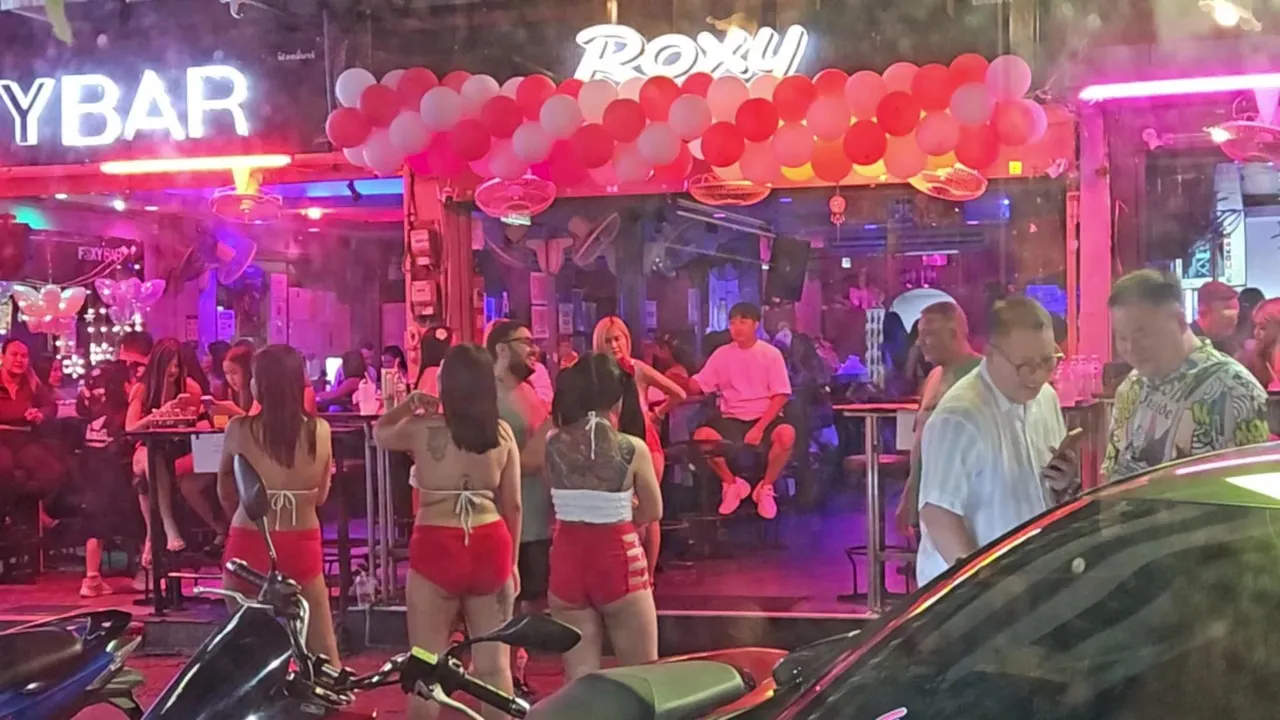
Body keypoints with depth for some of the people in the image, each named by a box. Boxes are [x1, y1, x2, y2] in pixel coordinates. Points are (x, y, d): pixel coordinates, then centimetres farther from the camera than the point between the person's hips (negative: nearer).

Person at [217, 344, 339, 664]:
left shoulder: (240, 430, -10)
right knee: (322, 644, 12)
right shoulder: (319, 430, -5)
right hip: (302, 545, 2)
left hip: (250, 545, -1)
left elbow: (225, 493, 4)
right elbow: (321, 496, 5)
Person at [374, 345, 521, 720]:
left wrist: (408, 404, 24)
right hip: (491, 547, 3)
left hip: (437, 549, -3)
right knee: (495, 665, 12)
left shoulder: (421, 429, -7)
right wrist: (512, 561, 15)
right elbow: (512, 505, 5)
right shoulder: (503, 432, 0)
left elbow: (379, 433, 16)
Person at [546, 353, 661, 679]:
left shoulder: (552, 445, -4)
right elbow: (653, 512, 1)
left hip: (567, 559, 3)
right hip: (619, 560, -3)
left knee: (579, 678, 9)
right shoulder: (632, 449, -10)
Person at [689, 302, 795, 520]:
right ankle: (731, 483, -1)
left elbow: (780, 395, -5)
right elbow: (697, 386, 3)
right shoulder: (722, 354, 7)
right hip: (731, 420, 2)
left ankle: (765, 487, -7)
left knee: (786, 434, -36)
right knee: (701, 435, -30)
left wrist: (759, 427, -17)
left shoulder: (771, 354, 0)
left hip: (764, 418, -2)